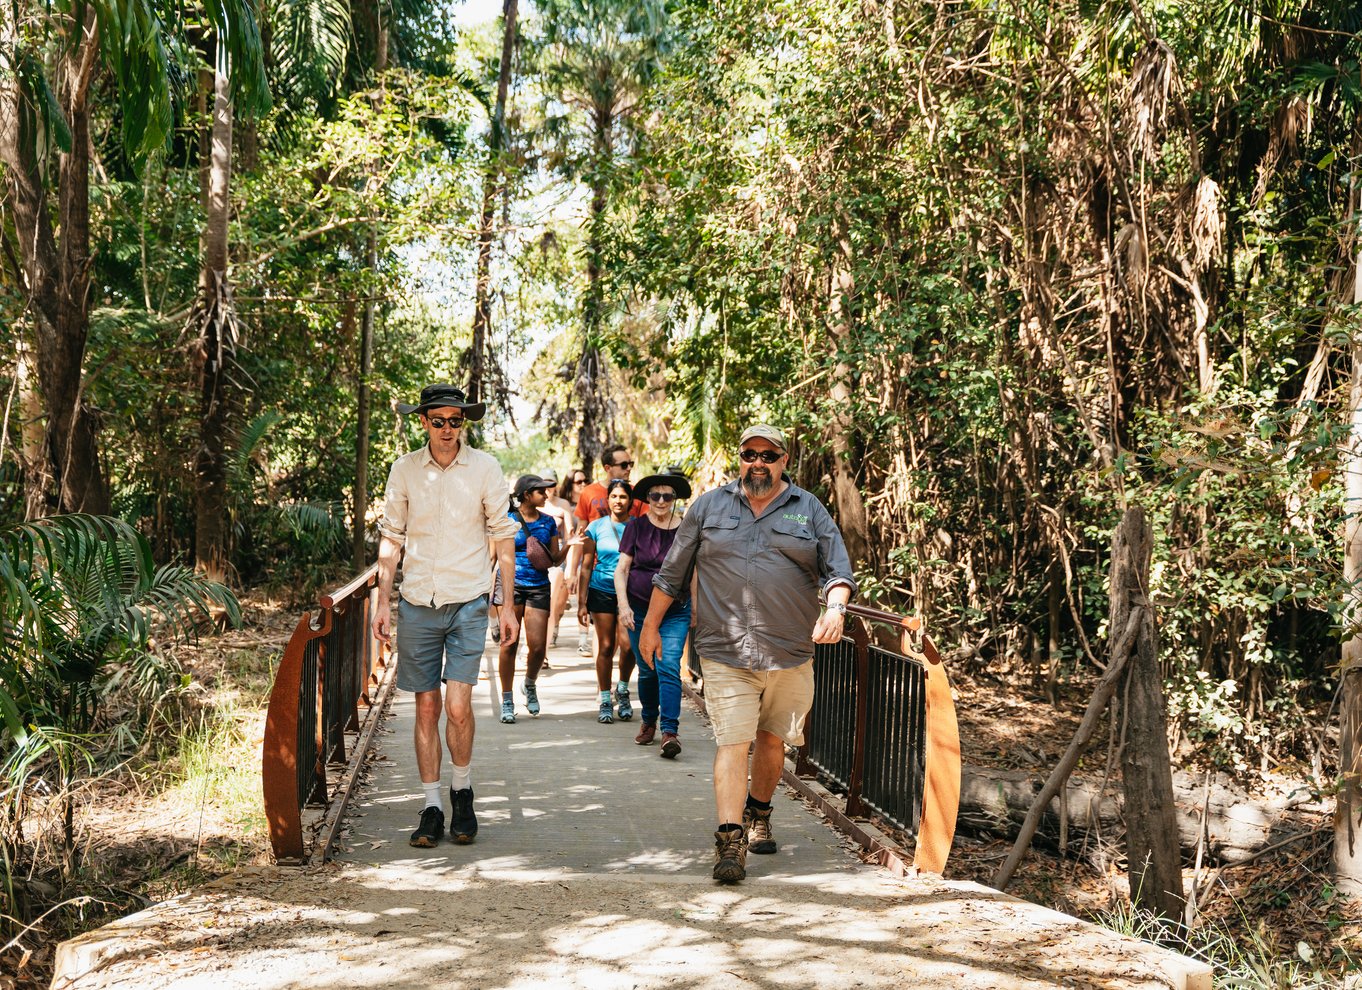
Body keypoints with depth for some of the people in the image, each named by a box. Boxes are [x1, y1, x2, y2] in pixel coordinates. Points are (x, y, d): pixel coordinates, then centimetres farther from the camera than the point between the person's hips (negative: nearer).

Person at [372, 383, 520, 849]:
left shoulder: (484, 467, -1)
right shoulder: (404, 469, 3)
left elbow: (503, 537, 4)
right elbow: (391, 538, 9)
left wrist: (508, 606, 2)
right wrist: (382, 602, 4)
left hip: (468, 603, -2)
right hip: (417, 603, 2)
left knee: (457, 707, -11)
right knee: (426, 707, 6)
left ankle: (462, 791, 13)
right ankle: (432, 807, 15)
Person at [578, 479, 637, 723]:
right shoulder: (596, 527, 3)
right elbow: (586, 566, 5)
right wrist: (581, 602, 1)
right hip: (602, 591, 0)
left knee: (627, 644, -12)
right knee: (605, 647, 1)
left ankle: (622, 689, 14)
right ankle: (605, 701, 13)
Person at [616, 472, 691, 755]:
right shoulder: (636, 527, 0)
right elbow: (622, 569, 1)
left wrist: (695, 610, 11)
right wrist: (623, 605, -9)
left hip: (676, 611, -1)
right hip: (640, 607, 1)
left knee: (669, 667, -13)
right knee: (647, 669, 9)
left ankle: (670, 732, -15)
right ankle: (649, 721, 30)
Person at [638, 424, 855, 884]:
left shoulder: (809, 510, 8)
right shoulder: (708, 507, 8)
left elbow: (837, 571, 4)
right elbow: (672, 572, 13)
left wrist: (834, 608, -17)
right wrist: (651, 626, 15)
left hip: (791, 654, 2)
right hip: (726, 654, -1)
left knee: (772, 739, 12)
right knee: (732, 742, -11)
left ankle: (758, 814, 35)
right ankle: (730, 840, -12)